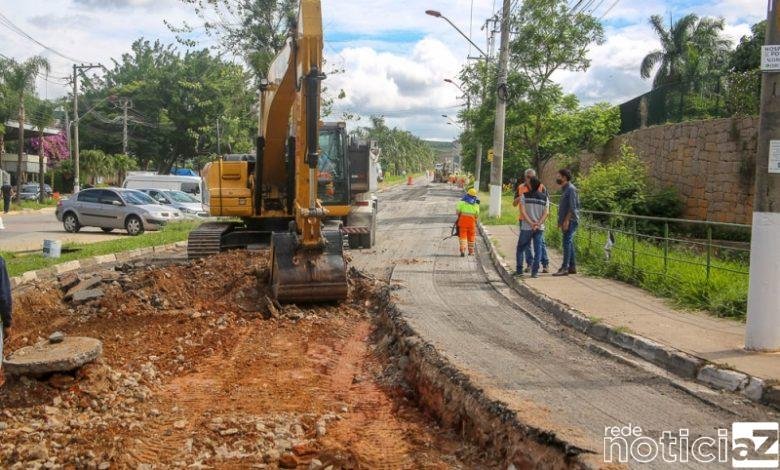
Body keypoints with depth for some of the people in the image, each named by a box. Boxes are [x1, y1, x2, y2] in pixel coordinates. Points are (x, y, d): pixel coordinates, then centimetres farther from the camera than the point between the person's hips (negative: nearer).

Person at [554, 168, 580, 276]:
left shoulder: (571, 189, -12)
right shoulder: (564, 189, 17)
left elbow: (572, 207, -18)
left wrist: (566, 220, -21)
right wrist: (560, 221, 18)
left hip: (570, 221, -10)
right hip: (566, 221, 10)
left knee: (567, 243, -11)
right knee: (569, 243, 11)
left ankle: (565, 268, -11)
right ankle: (572, 267, 16)